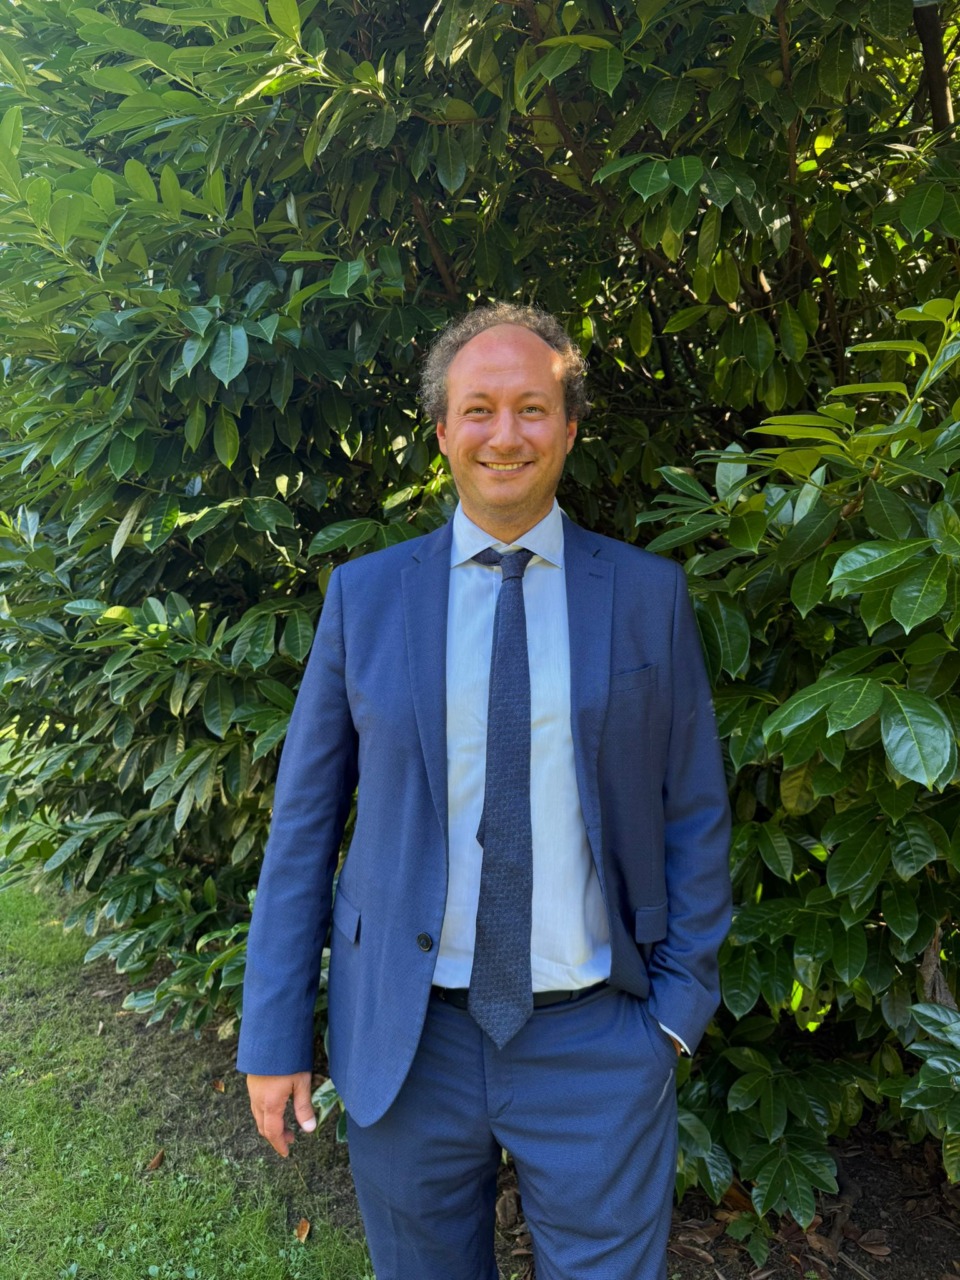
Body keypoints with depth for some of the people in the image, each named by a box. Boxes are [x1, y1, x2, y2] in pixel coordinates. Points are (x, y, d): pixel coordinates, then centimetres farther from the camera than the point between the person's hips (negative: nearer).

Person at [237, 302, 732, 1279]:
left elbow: (694, 814, 3)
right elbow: (303, 819, 0)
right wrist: (274, 1032, 0)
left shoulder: (649, 594, -2)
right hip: (405, 1040, 1)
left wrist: (682, 1000, -2)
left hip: (598, 1042, 0)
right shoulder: (364, 594, -2)